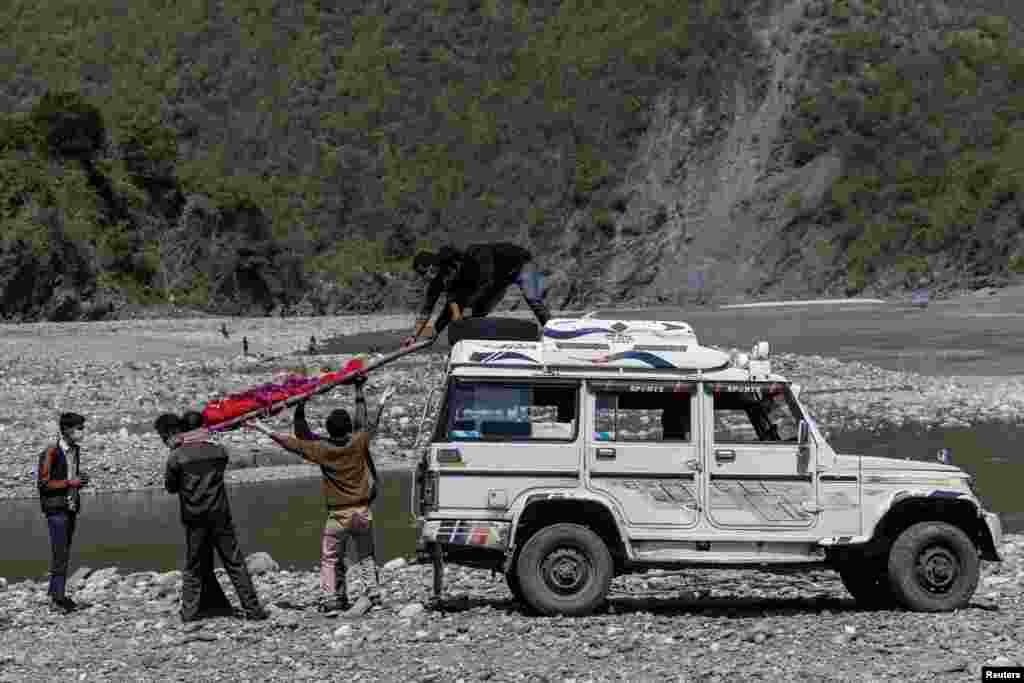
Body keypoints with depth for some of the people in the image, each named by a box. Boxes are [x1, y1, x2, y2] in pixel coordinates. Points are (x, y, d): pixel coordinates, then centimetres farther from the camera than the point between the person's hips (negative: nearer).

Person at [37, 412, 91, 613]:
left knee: (65, 551, 10)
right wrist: (69, 482, -18)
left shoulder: (75, 450, 10)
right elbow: (43, 483, -14)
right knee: (60, 552, -9)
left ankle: (56, 592, 16)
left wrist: (80, 480, 3)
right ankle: (57, 598, -8)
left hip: (71, 506, 8)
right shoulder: (51, 453, -14)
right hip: (56, 508, -8)